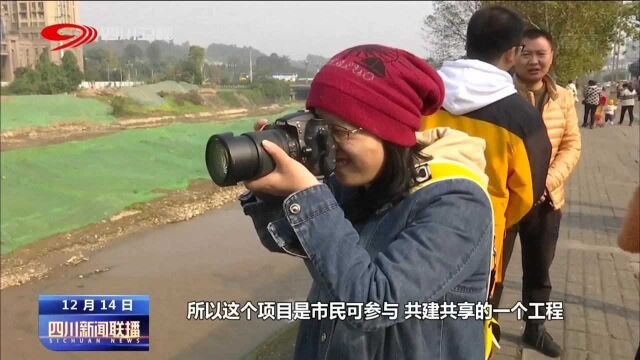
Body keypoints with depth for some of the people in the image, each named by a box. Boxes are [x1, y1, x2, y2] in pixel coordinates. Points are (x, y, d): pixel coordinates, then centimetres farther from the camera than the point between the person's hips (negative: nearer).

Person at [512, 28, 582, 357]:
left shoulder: (563, 98, 3)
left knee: (539, 271, 20)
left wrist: (549, 181, -14)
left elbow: (572, 145, 3)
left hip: (547, 200, 5)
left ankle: (534, 329, 41)